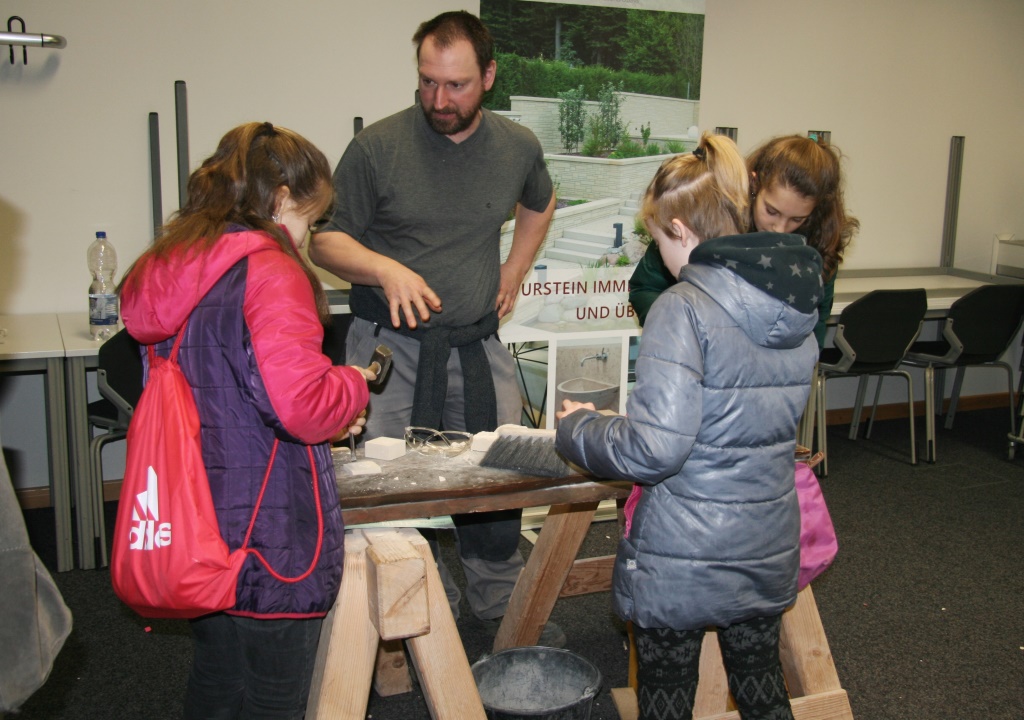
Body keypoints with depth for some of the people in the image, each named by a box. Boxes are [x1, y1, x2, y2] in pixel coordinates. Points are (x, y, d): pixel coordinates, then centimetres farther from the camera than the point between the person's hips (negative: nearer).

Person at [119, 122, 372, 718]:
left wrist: (329, 424, 17)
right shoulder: (269, 273, -18)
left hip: (198, 533, 9)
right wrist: (354, 385, -6)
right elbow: (303, 404, -28)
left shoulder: (171, 269, 10)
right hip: (268, 540, -8)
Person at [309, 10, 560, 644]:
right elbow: (326, 239, -3)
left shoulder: (519, 147, 3)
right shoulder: (378, 147, -8)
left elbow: (539, 205, 26)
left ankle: (502, 606, 31)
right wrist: (386, 269, -22)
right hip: (391, 344, -3)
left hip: (479, 343, 3)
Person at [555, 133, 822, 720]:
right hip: (769, 547, 6)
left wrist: (578, 428, -9)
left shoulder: (684, 309, -21)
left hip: (684, 558, -6)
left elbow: (654, 448, -27)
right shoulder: (799, 303, 1)